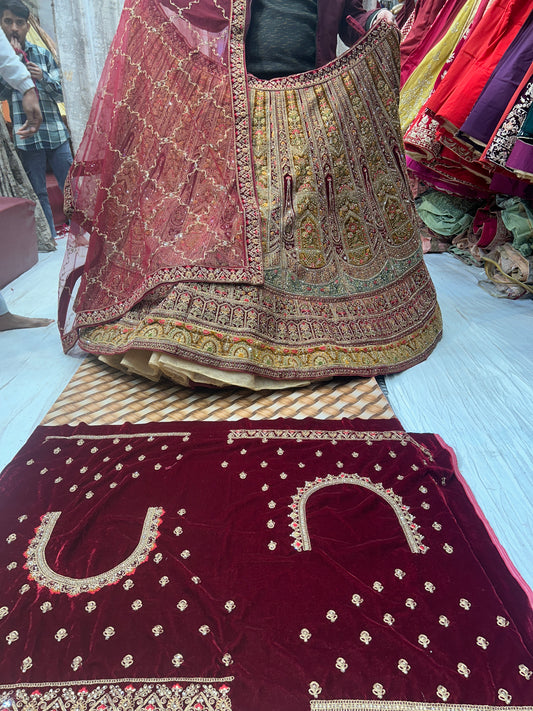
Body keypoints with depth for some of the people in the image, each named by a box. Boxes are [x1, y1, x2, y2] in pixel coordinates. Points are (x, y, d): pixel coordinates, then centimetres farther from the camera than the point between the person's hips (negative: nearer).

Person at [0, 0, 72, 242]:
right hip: (27, 136, -1)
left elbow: (61, 93, 9)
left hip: (55, 132, 2)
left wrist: (44, 77, -9)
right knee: (38, 194, 2)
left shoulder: (42, 54, 12)